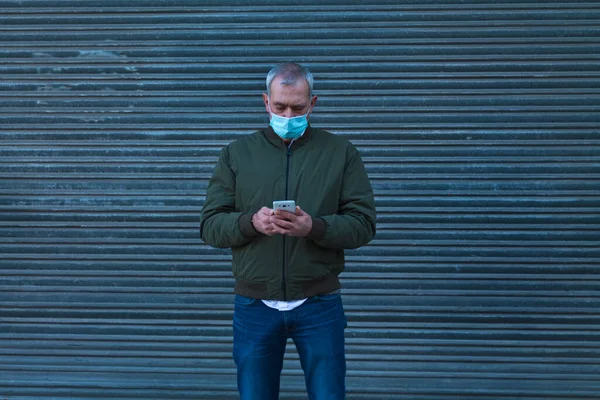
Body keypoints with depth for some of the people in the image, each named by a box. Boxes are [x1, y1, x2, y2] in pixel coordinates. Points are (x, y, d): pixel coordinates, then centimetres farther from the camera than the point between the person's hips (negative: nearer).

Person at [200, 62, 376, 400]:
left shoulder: (341, 153, 3)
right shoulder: (236, 154, 5)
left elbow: (363, 224, -3)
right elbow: (210, 226, 1)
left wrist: (315, 228, -20)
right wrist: (251, 222, -19)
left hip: (319, 306, -1)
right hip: (255, 307, 1)